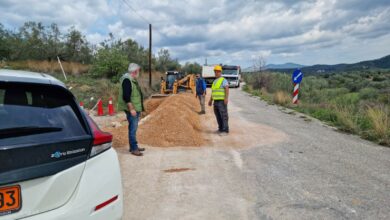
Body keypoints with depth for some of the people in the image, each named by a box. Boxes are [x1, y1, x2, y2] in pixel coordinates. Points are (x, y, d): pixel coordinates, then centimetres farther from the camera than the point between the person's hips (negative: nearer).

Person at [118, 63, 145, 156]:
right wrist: (131, 109, -24)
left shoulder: (133, 80, 14)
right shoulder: (127, 80, -18)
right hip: (131, 109, -10)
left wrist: (139, 108, 22)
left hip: (136, 108, 10)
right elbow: (126, 97, -24)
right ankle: (133, 149, 2)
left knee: (133, 128, 16)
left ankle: (134, 146, 25)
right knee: (133, 129, -5)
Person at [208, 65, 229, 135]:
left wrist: (226, 98, -31)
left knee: (224, 116, -8)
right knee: (218, 116, 10)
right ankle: (221, 129, 18)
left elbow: (227, 89, -19)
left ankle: (225, 131, -6)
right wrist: (210, 100, 17)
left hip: (222, 101, -8)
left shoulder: (223, 80, -7)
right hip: (216, 101, 8)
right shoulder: (215, 81, 18)